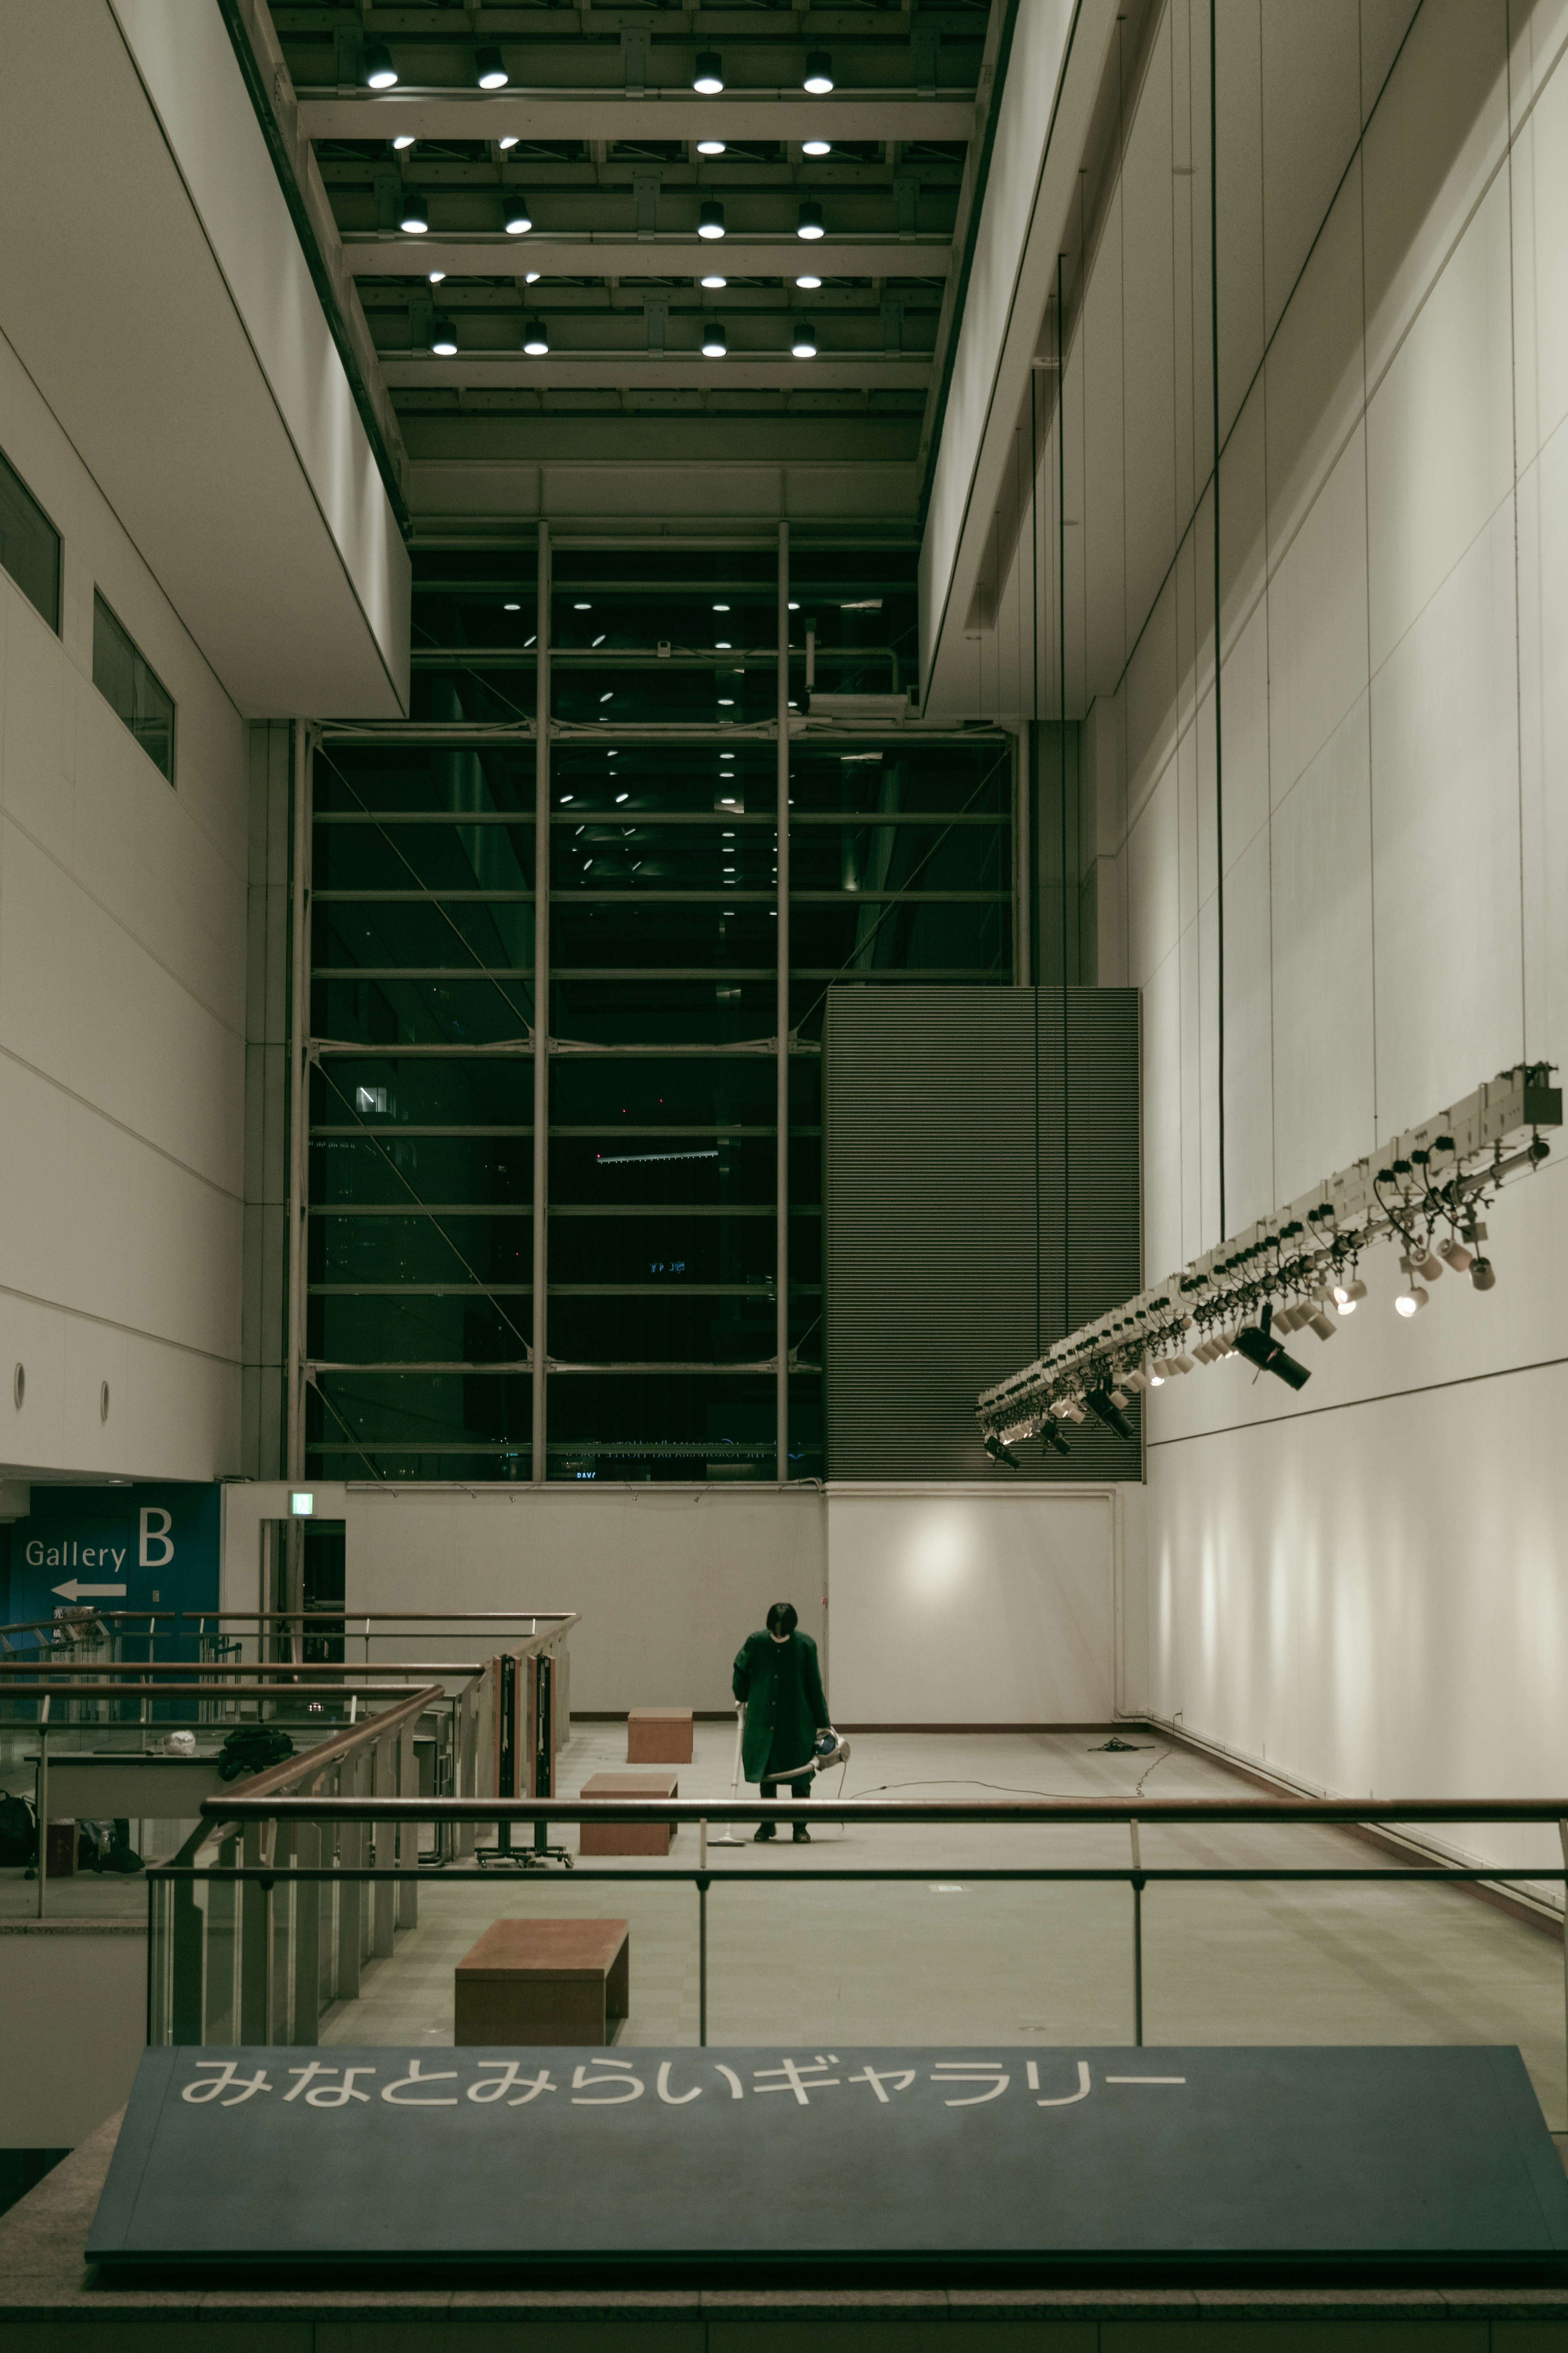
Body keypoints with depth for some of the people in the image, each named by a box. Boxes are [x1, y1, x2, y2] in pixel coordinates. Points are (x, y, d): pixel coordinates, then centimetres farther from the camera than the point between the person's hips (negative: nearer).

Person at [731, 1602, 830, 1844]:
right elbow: (741, 1670, 12)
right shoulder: (756, 1643, -7)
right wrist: (743, 1700, 17)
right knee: (766, 1773, 8)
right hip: (763, 1721, 2)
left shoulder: (805, 1645, -9)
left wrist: (823, 1723, -1)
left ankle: (800, 1827, 13)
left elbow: (815, 1687, -4)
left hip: (798, 1722, -1)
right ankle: (767, 1823, 22)